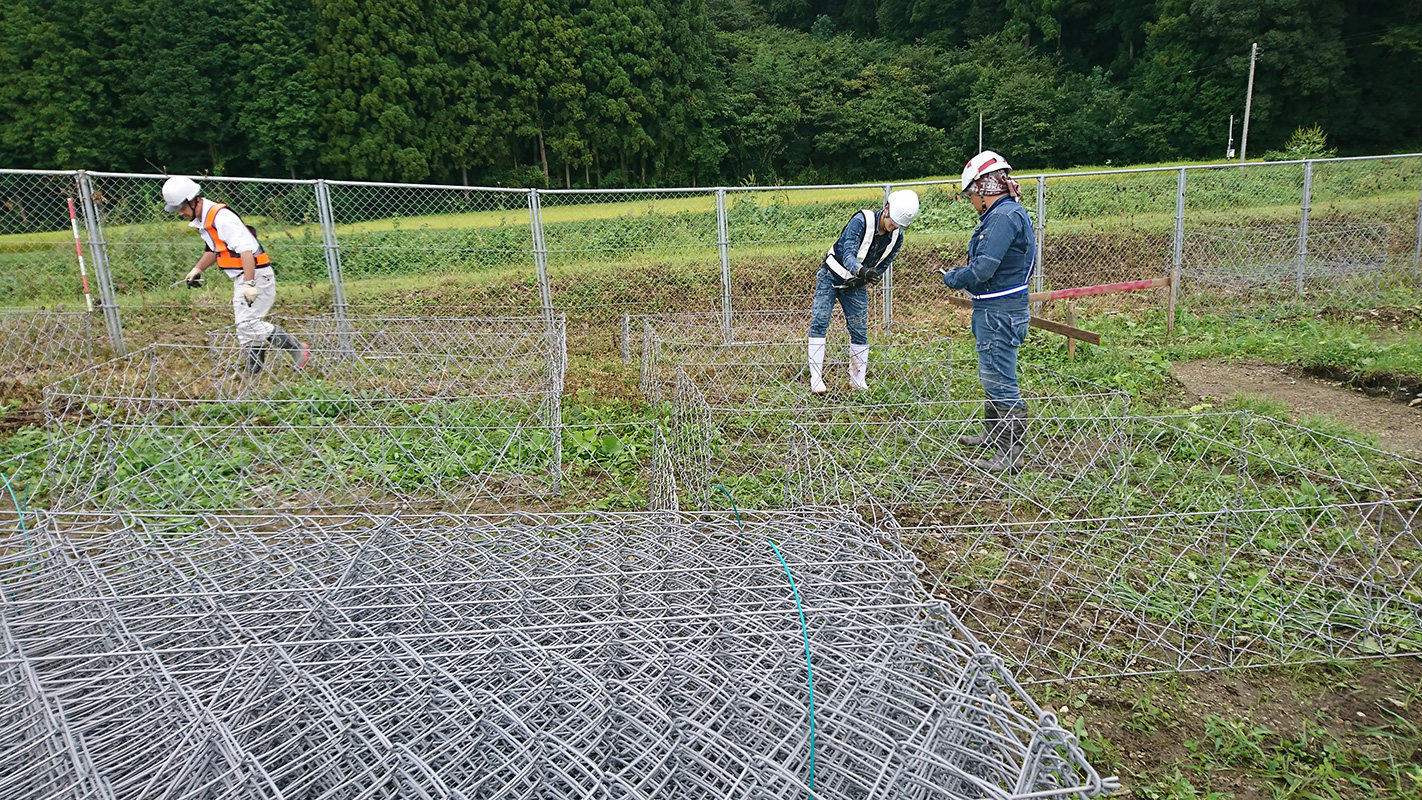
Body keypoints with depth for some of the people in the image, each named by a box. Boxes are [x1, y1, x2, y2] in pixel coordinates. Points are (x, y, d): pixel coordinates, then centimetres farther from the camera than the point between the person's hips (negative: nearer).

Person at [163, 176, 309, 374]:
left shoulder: (221, 217, -18)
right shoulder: (203, 220, 13)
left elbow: (245, 249, -26)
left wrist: (249, 283, -30)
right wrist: (198, 269, 25)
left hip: (256, 275, -10)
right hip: (241, 277, 10)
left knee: (248, 322, -17)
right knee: (245, 326, 10)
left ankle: (297, 348, -8)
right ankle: (254, 375, 15)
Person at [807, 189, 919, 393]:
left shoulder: (896, 237, -7)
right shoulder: (861, 221, -24)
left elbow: (883, 266, 2)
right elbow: (848, 254, -32)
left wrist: (862, 279, -15)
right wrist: (862, 271, -52)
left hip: (856, 285, 4)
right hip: (831, 276, -4)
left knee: (860, 331, 3)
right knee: (819, 322, -13)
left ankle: (858, 380, 15)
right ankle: (816, 378, -10)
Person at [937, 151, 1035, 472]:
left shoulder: (1005, 216, -20)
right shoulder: (1002, 214, 13)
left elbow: (983, 269, -25)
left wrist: (951, 279, -9)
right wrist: (962, 271, 6)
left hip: (999, 313, -11)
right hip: (993, 311, 11)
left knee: (1000, 381, -5)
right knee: (992, 376, 22)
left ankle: (1011, 453, 3)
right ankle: (993, 435, 37)